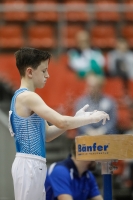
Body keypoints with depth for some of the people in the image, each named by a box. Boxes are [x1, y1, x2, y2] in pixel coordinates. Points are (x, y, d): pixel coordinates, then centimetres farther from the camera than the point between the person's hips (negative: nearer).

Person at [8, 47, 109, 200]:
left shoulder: (24, 97, 17)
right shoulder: (27, 96, -15)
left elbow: (46, 134, 17)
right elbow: (62, 122, -23)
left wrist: (76, 118, 7)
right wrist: (92, 118, -11)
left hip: (34, 165, 10)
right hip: (29, 164, -10)